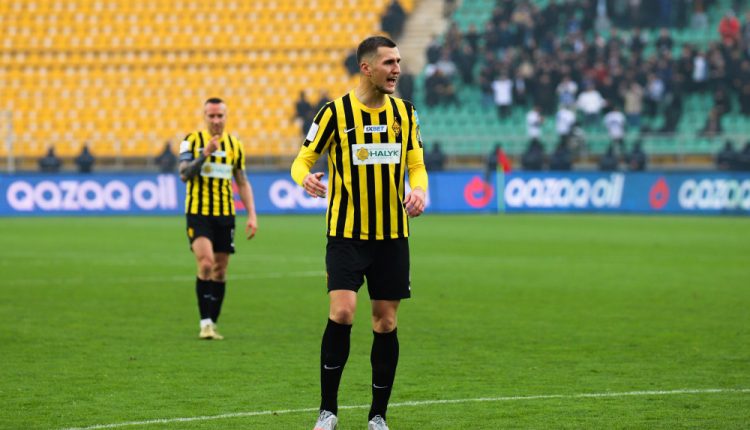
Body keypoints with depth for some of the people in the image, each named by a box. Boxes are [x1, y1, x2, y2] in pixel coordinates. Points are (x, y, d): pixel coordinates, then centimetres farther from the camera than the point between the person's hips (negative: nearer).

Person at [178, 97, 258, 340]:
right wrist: (204, 155, -25)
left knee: (220, 271, 4)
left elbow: (242, 183, 14)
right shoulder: (192, 141, -2)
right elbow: (184, 175, -12)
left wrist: (252, 216, 6)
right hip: (198, 213, -4)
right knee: (206, 263, -19)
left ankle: (212, 325, 13)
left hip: (225, 214, 4)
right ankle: (205, 322, -15)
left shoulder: (235, 145, 9)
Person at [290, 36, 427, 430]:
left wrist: (419, 190, -11)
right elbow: (302, 159, -1)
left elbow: (416, 164, 12)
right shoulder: (336, 112, -6)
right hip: (346, 234, -3)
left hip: (392, 235, 3)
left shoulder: (404, 112, 6)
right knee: (342, 313, -17)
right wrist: (305, 178, -25)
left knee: (386, 323, 4)